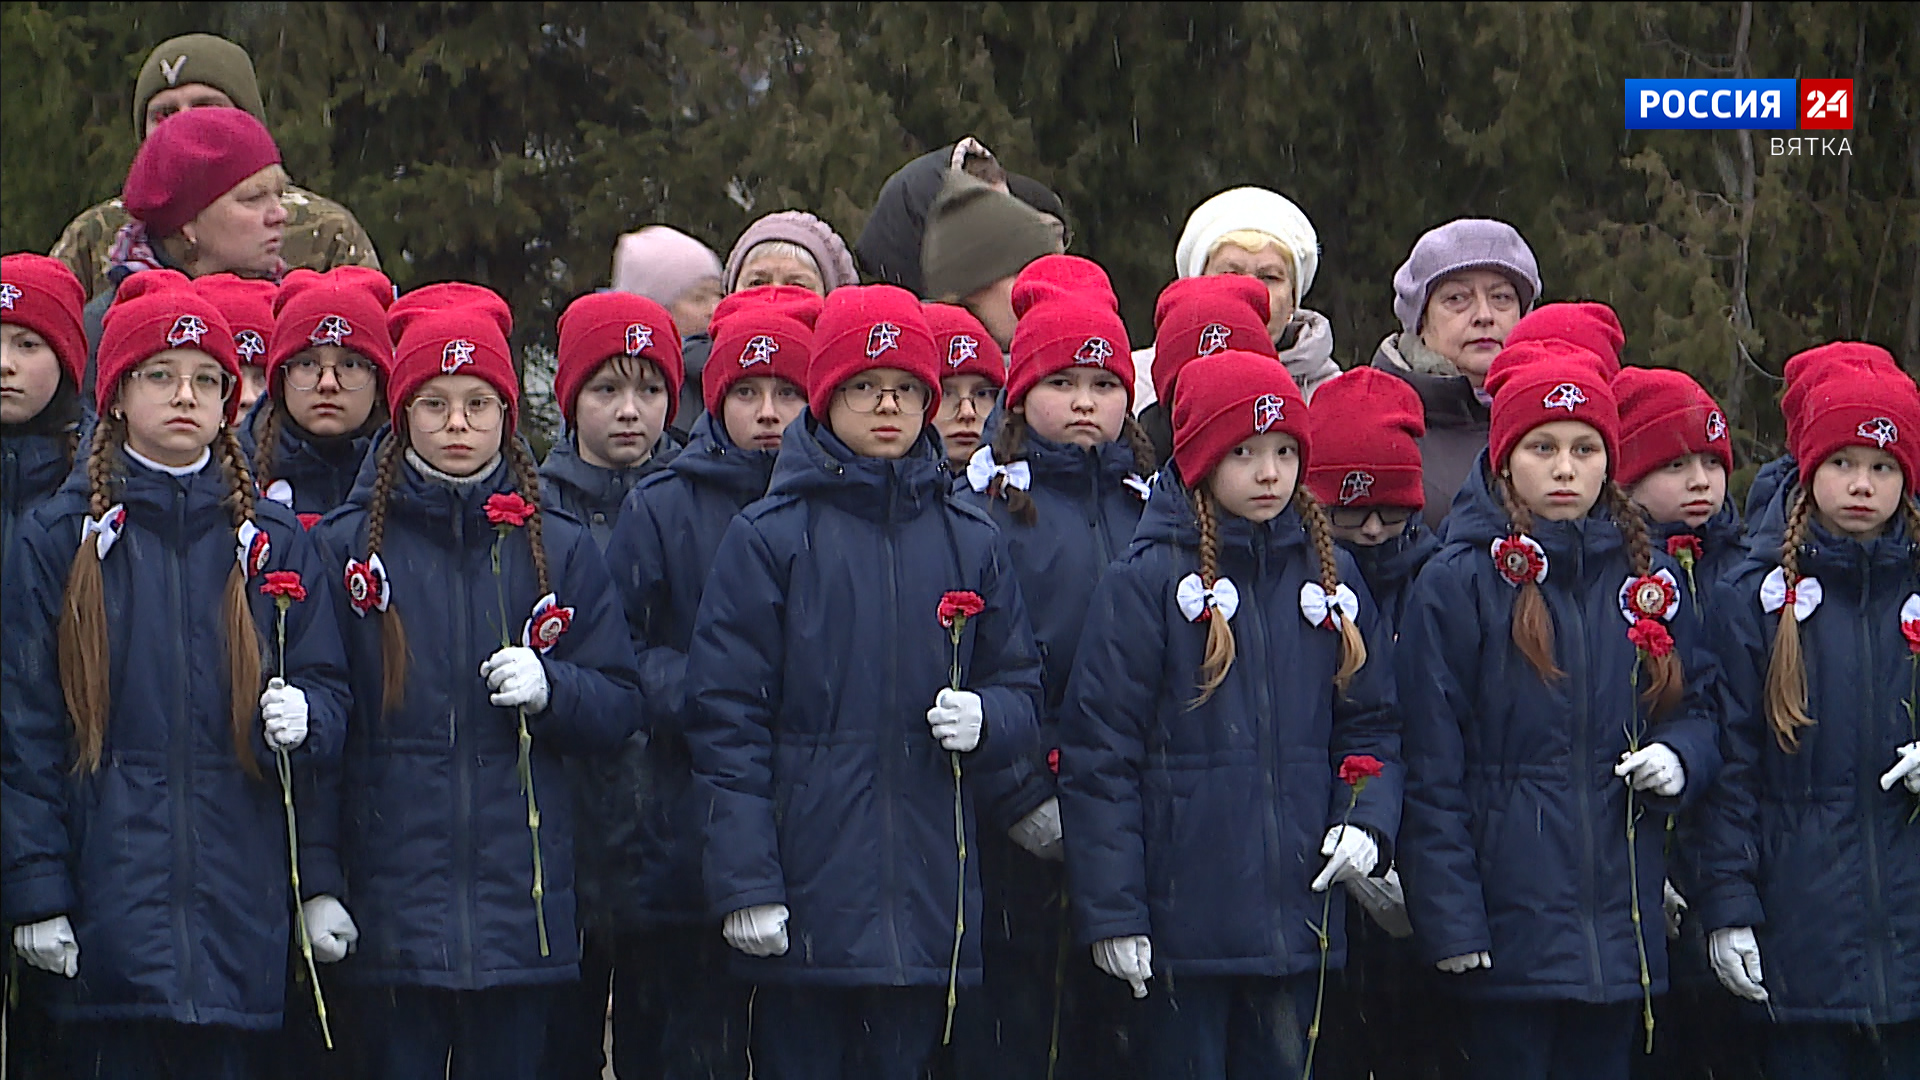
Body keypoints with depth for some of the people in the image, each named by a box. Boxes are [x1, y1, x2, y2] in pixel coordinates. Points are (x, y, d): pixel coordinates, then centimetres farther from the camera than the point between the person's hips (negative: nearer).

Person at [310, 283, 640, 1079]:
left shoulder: (560, 549, 9)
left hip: (517, 894, 1)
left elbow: (619, 707, 8)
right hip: (392, 888, -1)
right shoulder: (348, 546, 4)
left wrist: (550, 688, -12)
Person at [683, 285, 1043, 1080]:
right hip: (807, 887, -3)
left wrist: (986, 718, -8)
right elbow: (726, 716, -4)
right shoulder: (769, 538, -1)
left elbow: (1021, 687, 17)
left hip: (926, 889, 3)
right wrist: (744, 883, -11)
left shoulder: (970, 543, 11)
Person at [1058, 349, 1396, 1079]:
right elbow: (1098, 754, -8)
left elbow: (1370, 726, 15)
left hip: (1298, 919, 5)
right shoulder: (1145, 584, -7)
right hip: (1182, 916, -5)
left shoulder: (1331, 579, 9)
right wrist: (1110, 911, -12)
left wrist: (1367, 823, -5)